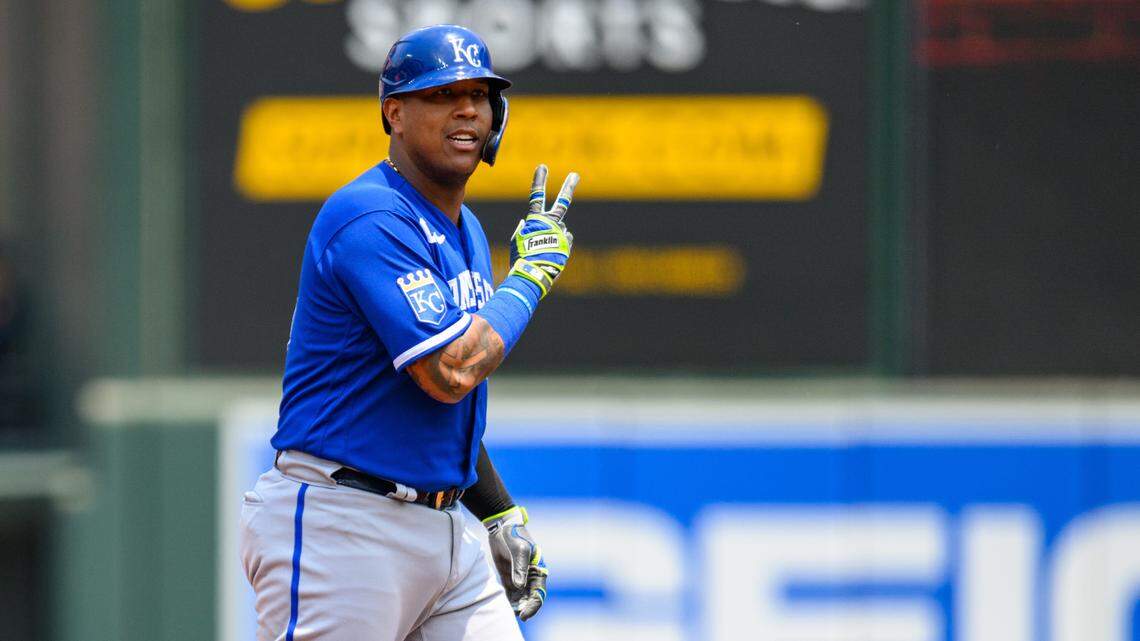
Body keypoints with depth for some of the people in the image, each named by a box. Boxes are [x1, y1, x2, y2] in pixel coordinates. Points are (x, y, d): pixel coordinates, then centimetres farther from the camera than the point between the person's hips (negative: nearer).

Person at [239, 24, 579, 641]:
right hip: (338, 525, -9)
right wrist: (531, 273, -10)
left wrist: (501, 514, 19)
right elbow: (449, 372, -24)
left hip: (447, 529, 9)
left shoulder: (465, 231, 17)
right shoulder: (370, 219, -15)